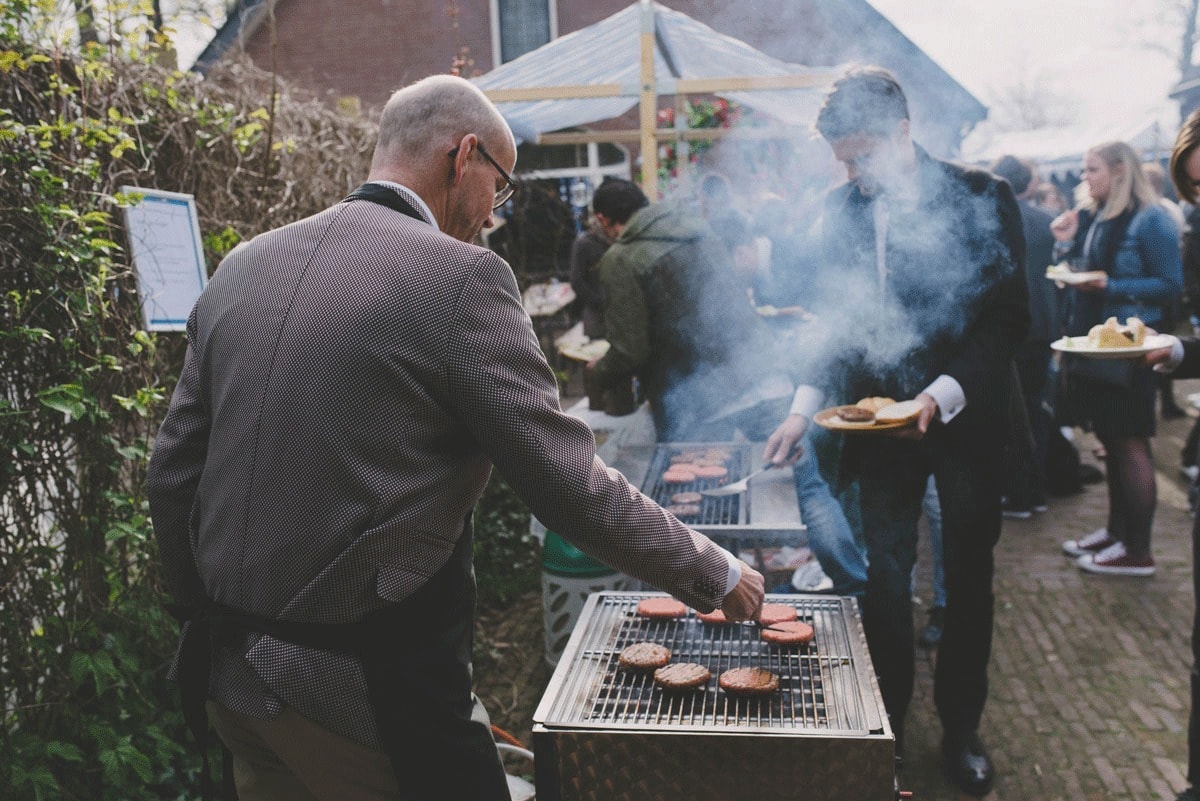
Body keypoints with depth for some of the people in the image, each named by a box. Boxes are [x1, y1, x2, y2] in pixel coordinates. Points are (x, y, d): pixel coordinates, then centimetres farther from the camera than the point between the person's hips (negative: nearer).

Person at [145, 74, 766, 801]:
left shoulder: (242, 267, 4)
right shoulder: (461, 277, -15)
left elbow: (171, 476, 8)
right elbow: (573, 487, -15)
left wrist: (218, 621, 20)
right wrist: (715, 573, 0)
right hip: (371, 693, -6)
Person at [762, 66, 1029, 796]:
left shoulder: (981, 197, -11)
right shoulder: (844, 208, 2)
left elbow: (1010, 317, -12)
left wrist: (945, 394, -24)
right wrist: (807, 402, -3)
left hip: (967, 416, -2)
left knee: (968, 577, 11)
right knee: (885, 577, 7)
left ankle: (962, 729, 29)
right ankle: (888, 725, 24)